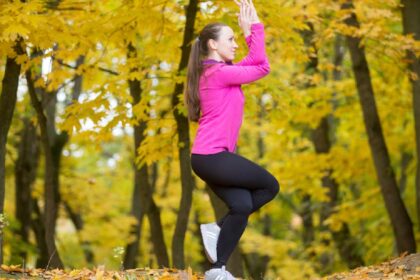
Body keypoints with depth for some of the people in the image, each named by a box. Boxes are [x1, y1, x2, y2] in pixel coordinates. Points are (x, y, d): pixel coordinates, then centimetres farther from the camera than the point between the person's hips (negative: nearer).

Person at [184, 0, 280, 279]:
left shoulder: (219, 71, 17)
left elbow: (255, 61, 20)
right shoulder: (219, 72, -13)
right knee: (270, 186, 3)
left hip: (209, 157, 9)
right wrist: (253, 27, 1)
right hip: (213, 156, -9)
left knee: (242, 206, 0)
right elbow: (263, 67, -4)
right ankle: (217, 227, 0)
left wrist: (251, 29, 13)